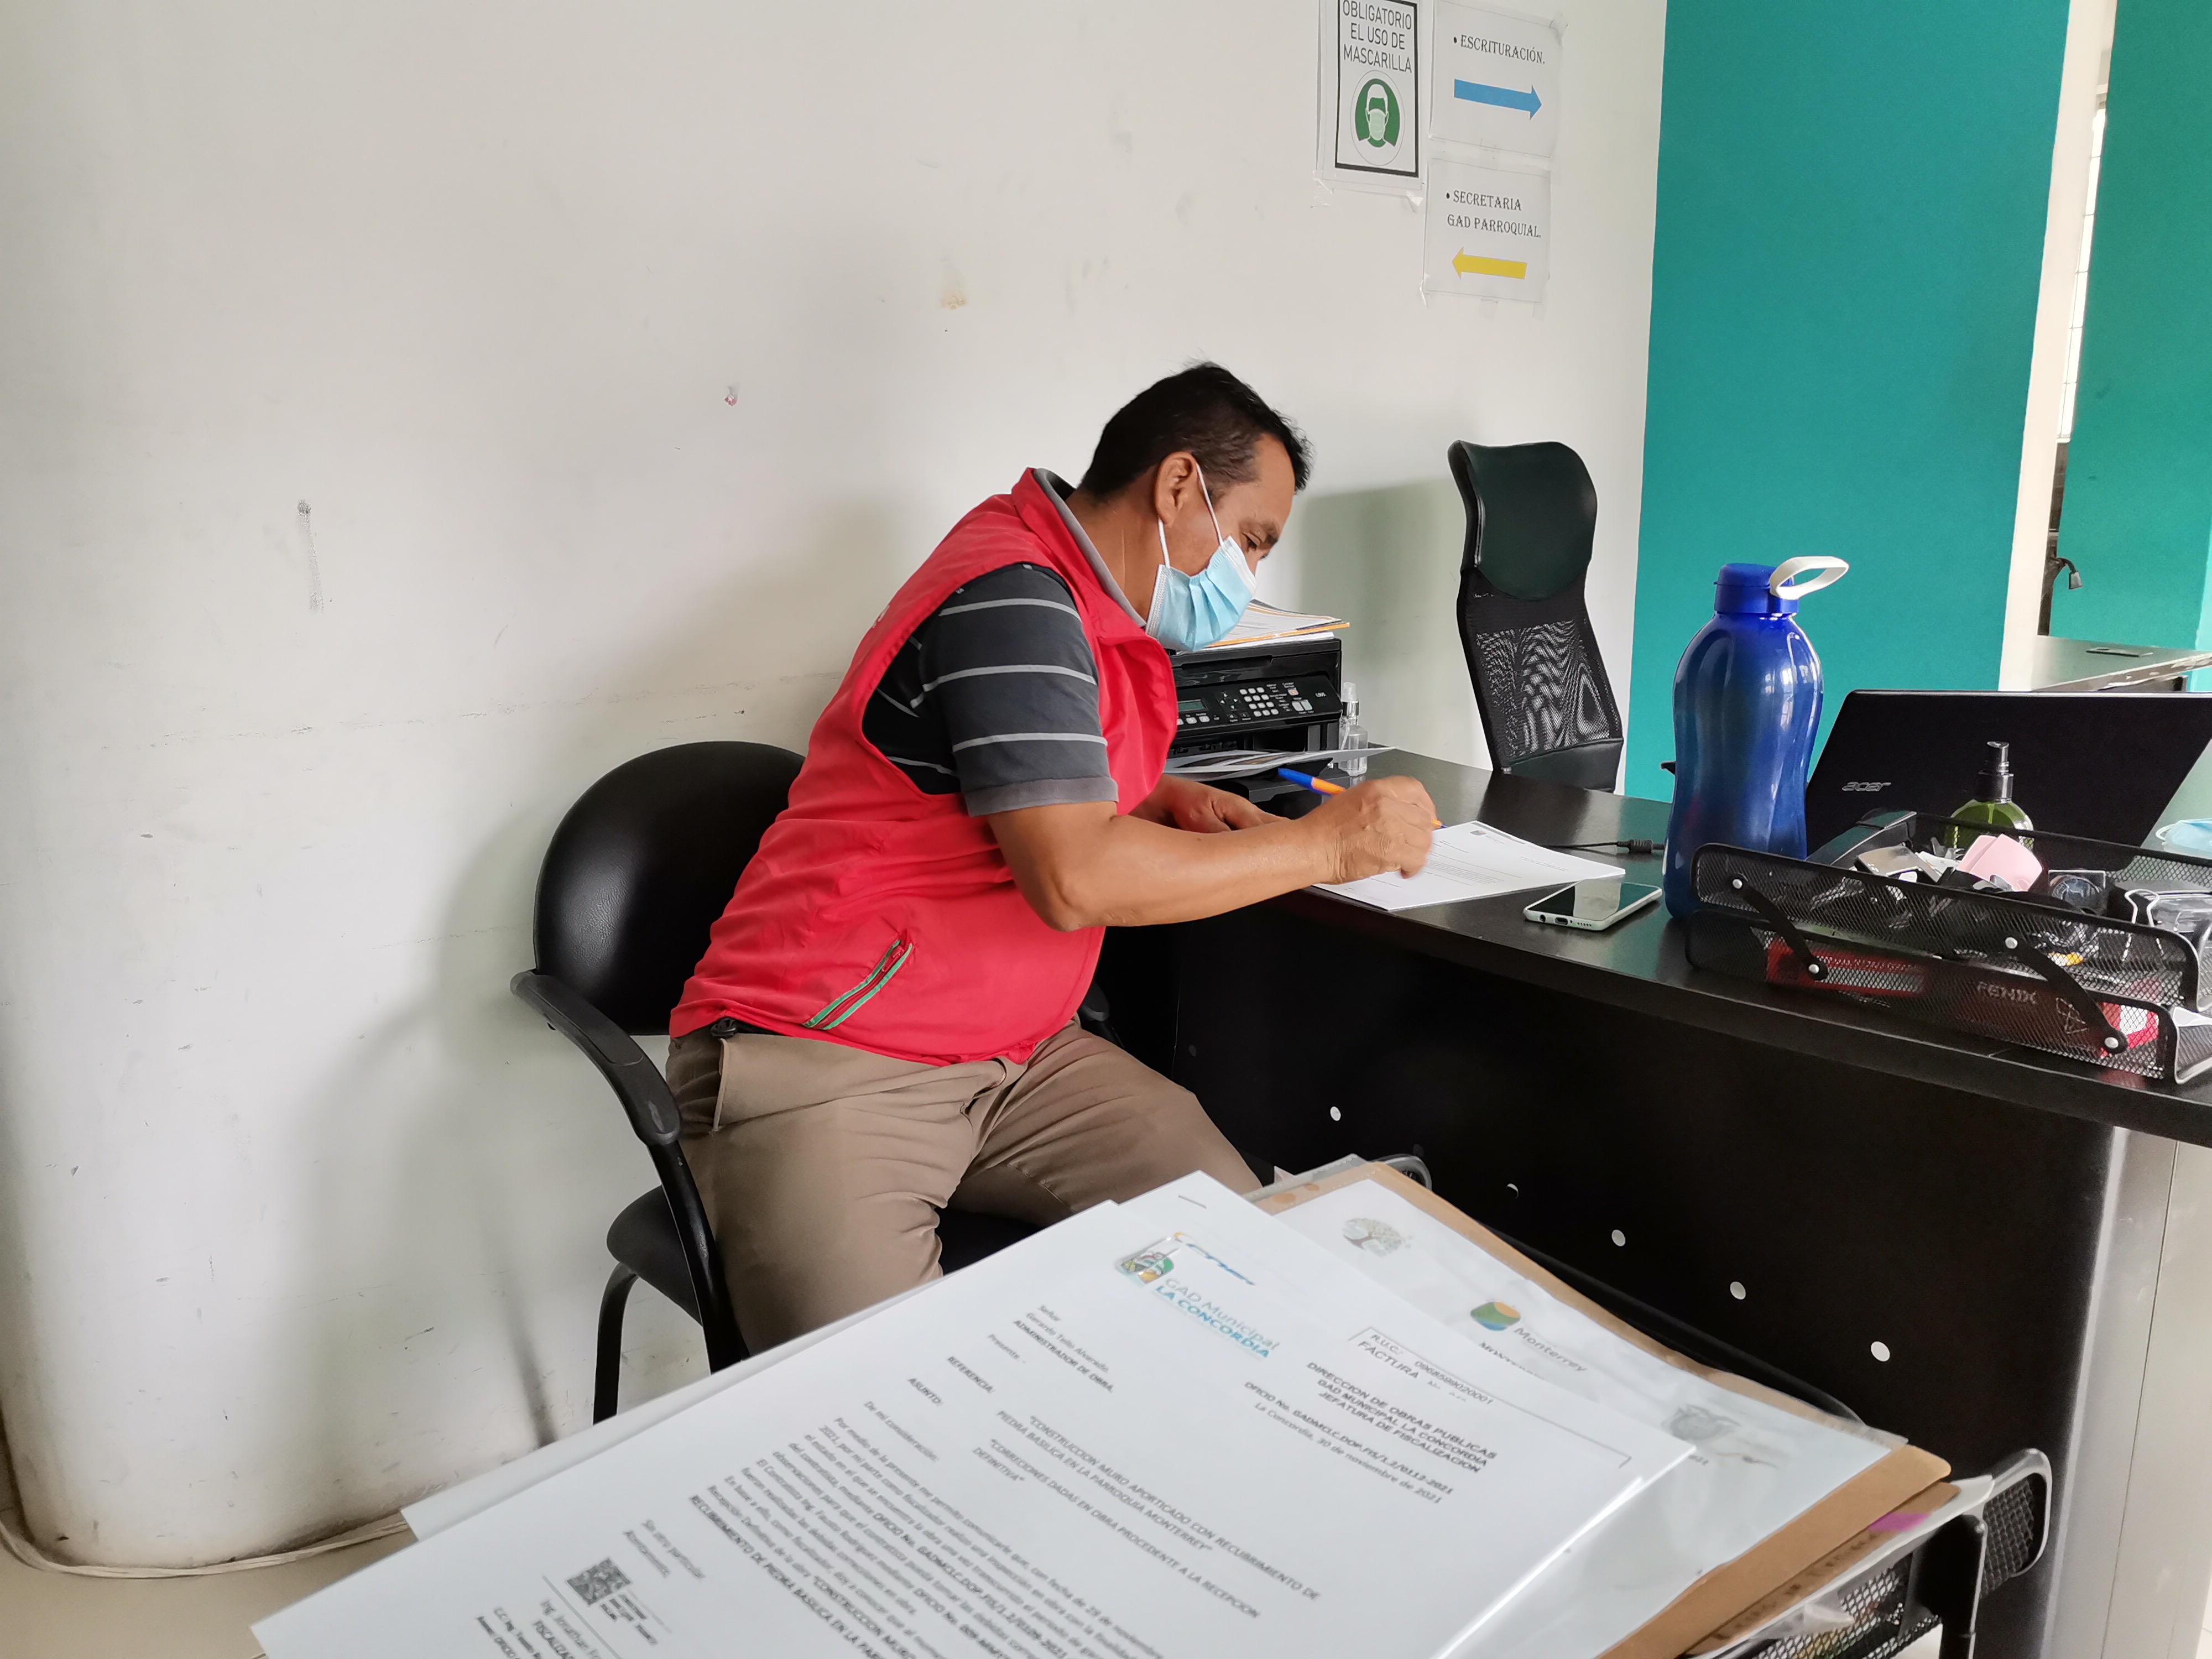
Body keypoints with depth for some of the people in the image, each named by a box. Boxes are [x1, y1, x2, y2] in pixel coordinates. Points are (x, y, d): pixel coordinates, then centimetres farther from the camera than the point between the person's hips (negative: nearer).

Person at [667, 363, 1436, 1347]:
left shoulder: (1096, 610, 13)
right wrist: (1323, 844, -13)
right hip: (825, 1068, -8)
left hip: (1018, 1055, 8)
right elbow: (1075, 879, -24)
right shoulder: (1012, 595, -16)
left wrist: (1166, 804, 8)